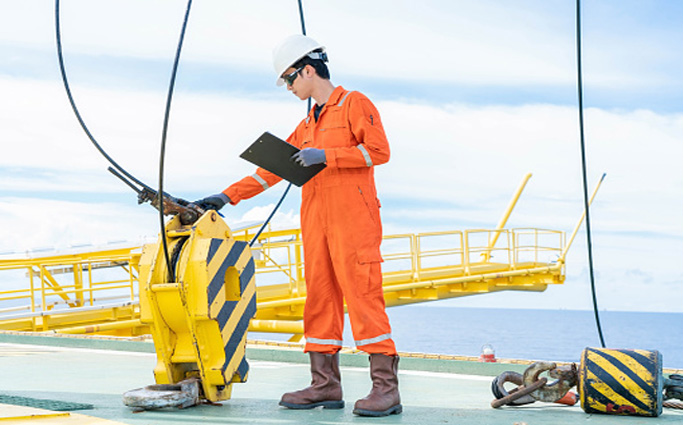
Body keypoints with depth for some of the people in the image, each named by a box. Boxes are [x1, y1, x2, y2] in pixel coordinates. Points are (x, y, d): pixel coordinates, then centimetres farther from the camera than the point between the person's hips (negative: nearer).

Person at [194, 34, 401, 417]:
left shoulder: (354, 104, 1)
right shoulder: (308, 125, 24)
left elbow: (379, 149, -10)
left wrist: (326, 156, -14)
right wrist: (228, 196, 21)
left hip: (353, 220, -8)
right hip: (316, 223, 8)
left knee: (363, 297, -12)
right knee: (320, 299, 4)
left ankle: (386, 388, -12)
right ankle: (325, 385, 7)